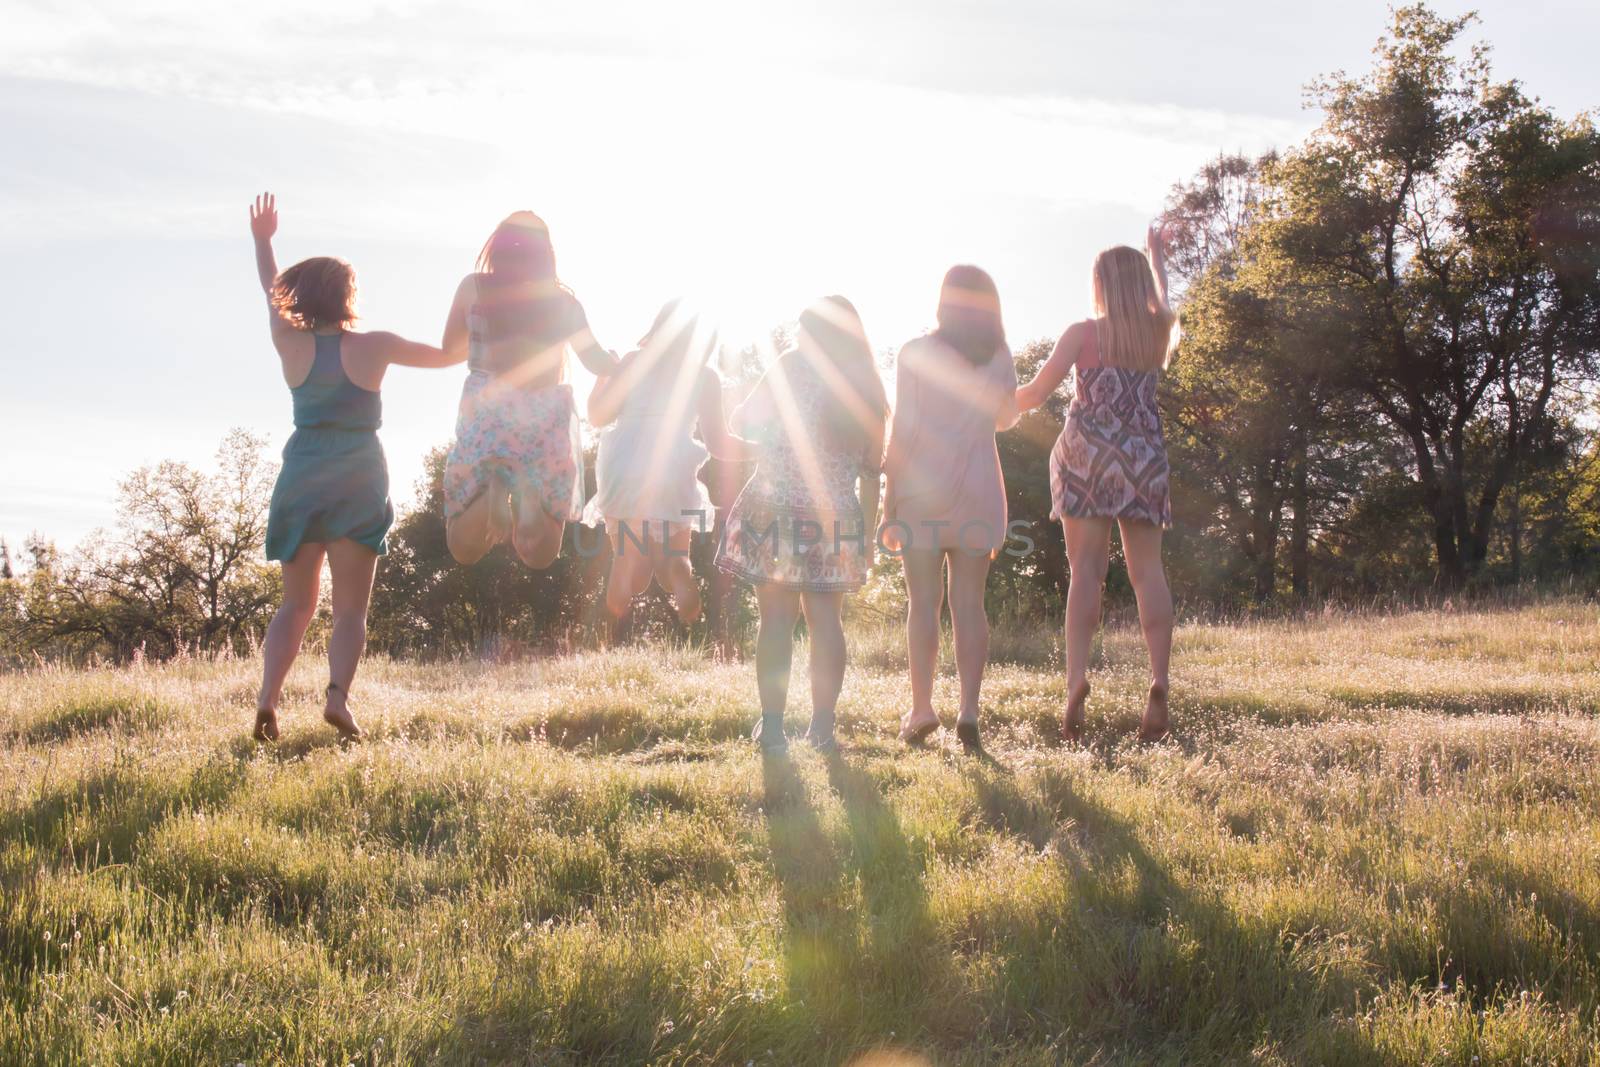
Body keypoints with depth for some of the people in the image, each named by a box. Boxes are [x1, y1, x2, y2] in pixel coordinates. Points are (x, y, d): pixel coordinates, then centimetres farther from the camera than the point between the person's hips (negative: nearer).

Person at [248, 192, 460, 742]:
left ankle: (268, 697, -8)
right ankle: (338, 695, -22)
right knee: (350, 609, -1)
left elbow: (273, 296, 24)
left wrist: (262, 241, 38)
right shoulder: (374, 346, -4)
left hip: (301, 479, 3)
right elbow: (447, 355, 7)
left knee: (296, 604, 11)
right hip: (359, 481, -3)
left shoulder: (291, 345, 3)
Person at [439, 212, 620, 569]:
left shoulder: (474, 287, 6)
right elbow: (598, 363, 7)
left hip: (487, 410, -1)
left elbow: (451, 347, 18)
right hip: (548, 416, 1)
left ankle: (494, 492, -24)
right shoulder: (563, 299, 7)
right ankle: (529, 493, -26)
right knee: (539, 555, 8)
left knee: (464, 548, 10)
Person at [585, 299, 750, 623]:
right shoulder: (705, 377, 8)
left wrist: (603, 374, 24)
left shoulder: (633, 361, 9)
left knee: (629, 561, 9)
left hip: (621, 472, 1)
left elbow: (598, 416, 8)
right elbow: (718, 443, 7)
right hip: (672, 475, -1)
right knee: (673, 558, 12)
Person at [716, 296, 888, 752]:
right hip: (837, 520, 3)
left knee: (777, 618, 2)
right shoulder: (866, 389, 9)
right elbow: (871, 472, 10)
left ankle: (772, 725, 2)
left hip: (775, 513, -3)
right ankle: (823, 726, 10)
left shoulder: (792, 367, -1)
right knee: (826, 620, 8)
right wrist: (869, 535, 15)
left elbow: (741, 422, 3)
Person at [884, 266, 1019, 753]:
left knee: (923, 601, 3)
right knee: (969, 602, 4)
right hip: (979, 489, 3)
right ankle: (969, 713, 0)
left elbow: (902, 431, -6)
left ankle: (921, 709, 3)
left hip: (923, 490, -2)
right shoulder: (999, 357, 5)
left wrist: (890, 504, -2)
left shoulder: (916, 353, -4)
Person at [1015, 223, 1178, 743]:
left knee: (1086, 569, -5)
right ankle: (1159, 680, -11)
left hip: (1087, 455, -2)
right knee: (1147, 570, 1)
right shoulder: (1158, 330, 8)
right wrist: (1156, 254, 50)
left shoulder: (1083, 333, -2)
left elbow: (1034, 393, -3)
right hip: (1144, 458, 2)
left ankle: (1077, 679, -17)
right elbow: (1159, 301, 33)